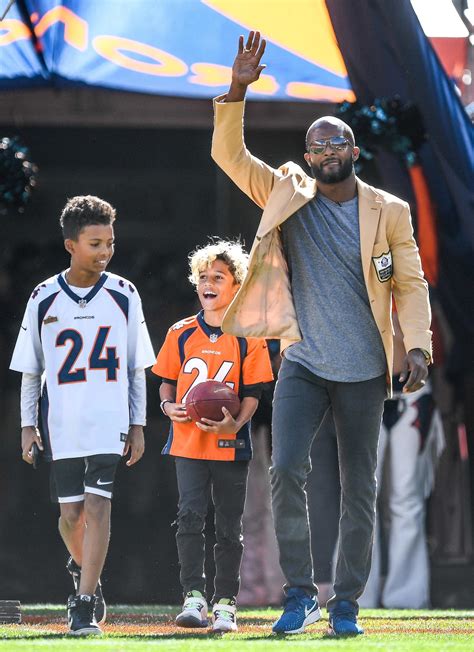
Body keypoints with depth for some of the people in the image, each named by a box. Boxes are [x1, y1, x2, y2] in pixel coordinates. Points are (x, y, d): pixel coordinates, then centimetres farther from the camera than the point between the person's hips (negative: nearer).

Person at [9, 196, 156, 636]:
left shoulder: (123, 295, 2)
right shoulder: (44, 299, 1)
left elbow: (137, 368, 7)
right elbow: (30, 370, 8)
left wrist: (137, 425, 4)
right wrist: (28, 426, 5)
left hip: (109, 420, -1)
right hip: (61, 422, 1)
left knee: (97, 505, -12)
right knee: (71, 512, 6)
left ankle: (83, 603, -10)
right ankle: (83, 568, 37)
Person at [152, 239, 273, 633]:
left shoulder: (247, 338, 0)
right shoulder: (182, 334, 7)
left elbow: (252, 392, -2)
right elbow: (167, 379, 15)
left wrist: (236, 423, -18)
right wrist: (168, 405, -6)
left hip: (230, 445, -1)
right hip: (188, 441, 1)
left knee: (229, 526, 5)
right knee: (190, 516, -11)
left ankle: (225, 604, 11)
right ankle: (193, 598, -10)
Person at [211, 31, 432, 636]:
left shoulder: (388, 212, 2)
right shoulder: (286, 197, 4)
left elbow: (410, 283, 3)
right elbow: (229, 155, -3)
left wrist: (417, 345, -10)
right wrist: (236, 90, -16)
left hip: (363, 371, 0)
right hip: (302, 364, 0)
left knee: (359, 490, 4)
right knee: (286, 471, -16)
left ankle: (345, 604, 13)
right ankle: (299, 594, -7)